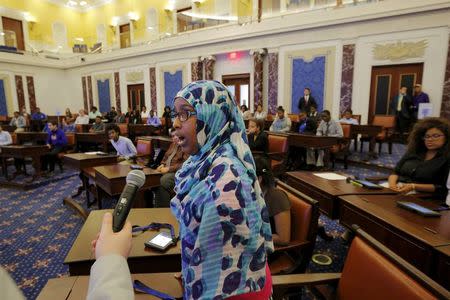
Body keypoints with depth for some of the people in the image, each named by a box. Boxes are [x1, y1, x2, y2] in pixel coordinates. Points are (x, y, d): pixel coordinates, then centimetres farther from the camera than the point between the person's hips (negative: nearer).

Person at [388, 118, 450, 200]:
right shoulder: (413, 151, 17)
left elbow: (443, 188, -6)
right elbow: (395, 172, 14)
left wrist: (413, 187, -17)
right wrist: (392, 183, -8)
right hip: (396, 190, 5)